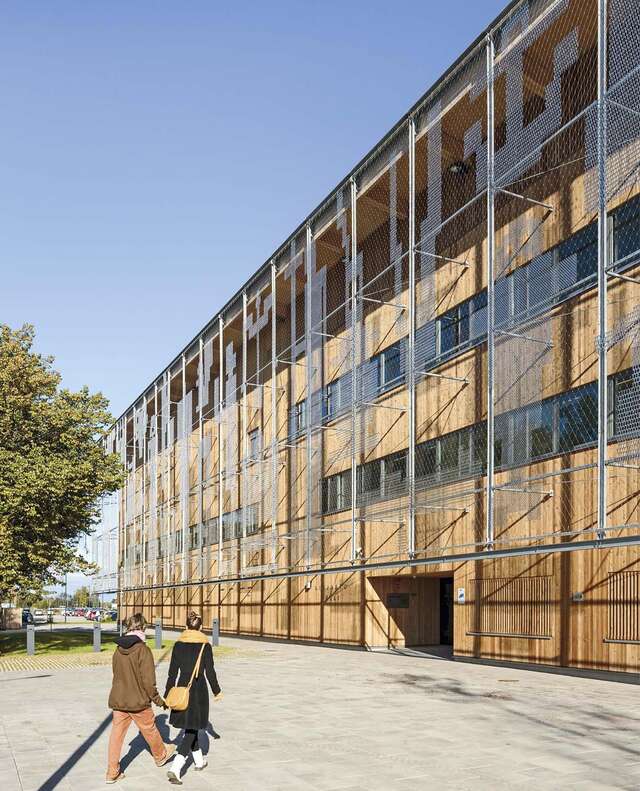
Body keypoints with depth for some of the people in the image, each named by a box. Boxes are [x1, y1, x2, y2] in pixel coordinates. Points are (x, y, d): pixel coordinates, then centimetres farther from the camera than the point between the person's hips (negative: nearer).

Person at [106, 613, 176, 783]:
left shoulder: (118, 649, 0)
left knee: (116, 734, 9)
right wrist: (157, 699, -4)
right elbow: (148, 680, -18)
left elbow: (116, 674, 10)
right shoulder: (143, 650, -18)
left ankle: (113, 772, 12)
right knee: (149, 729, 17)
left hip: (118, 699, 5)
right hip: (138, 701, -5)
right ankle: (160, 755, 39)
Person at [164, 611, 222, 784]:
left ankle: (199, 761, 37)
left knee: (190, 726, 22)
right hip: (199, 689, -3)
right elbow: (210, 672, -6)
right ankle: (175, 769, -14)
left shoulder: (178, 644, -2)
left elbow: (172, 672, -1)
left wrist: (168, 694, 6)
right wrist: (217, 690, 8)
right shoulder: (205, 645, -10)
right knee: (191, 730, 1)